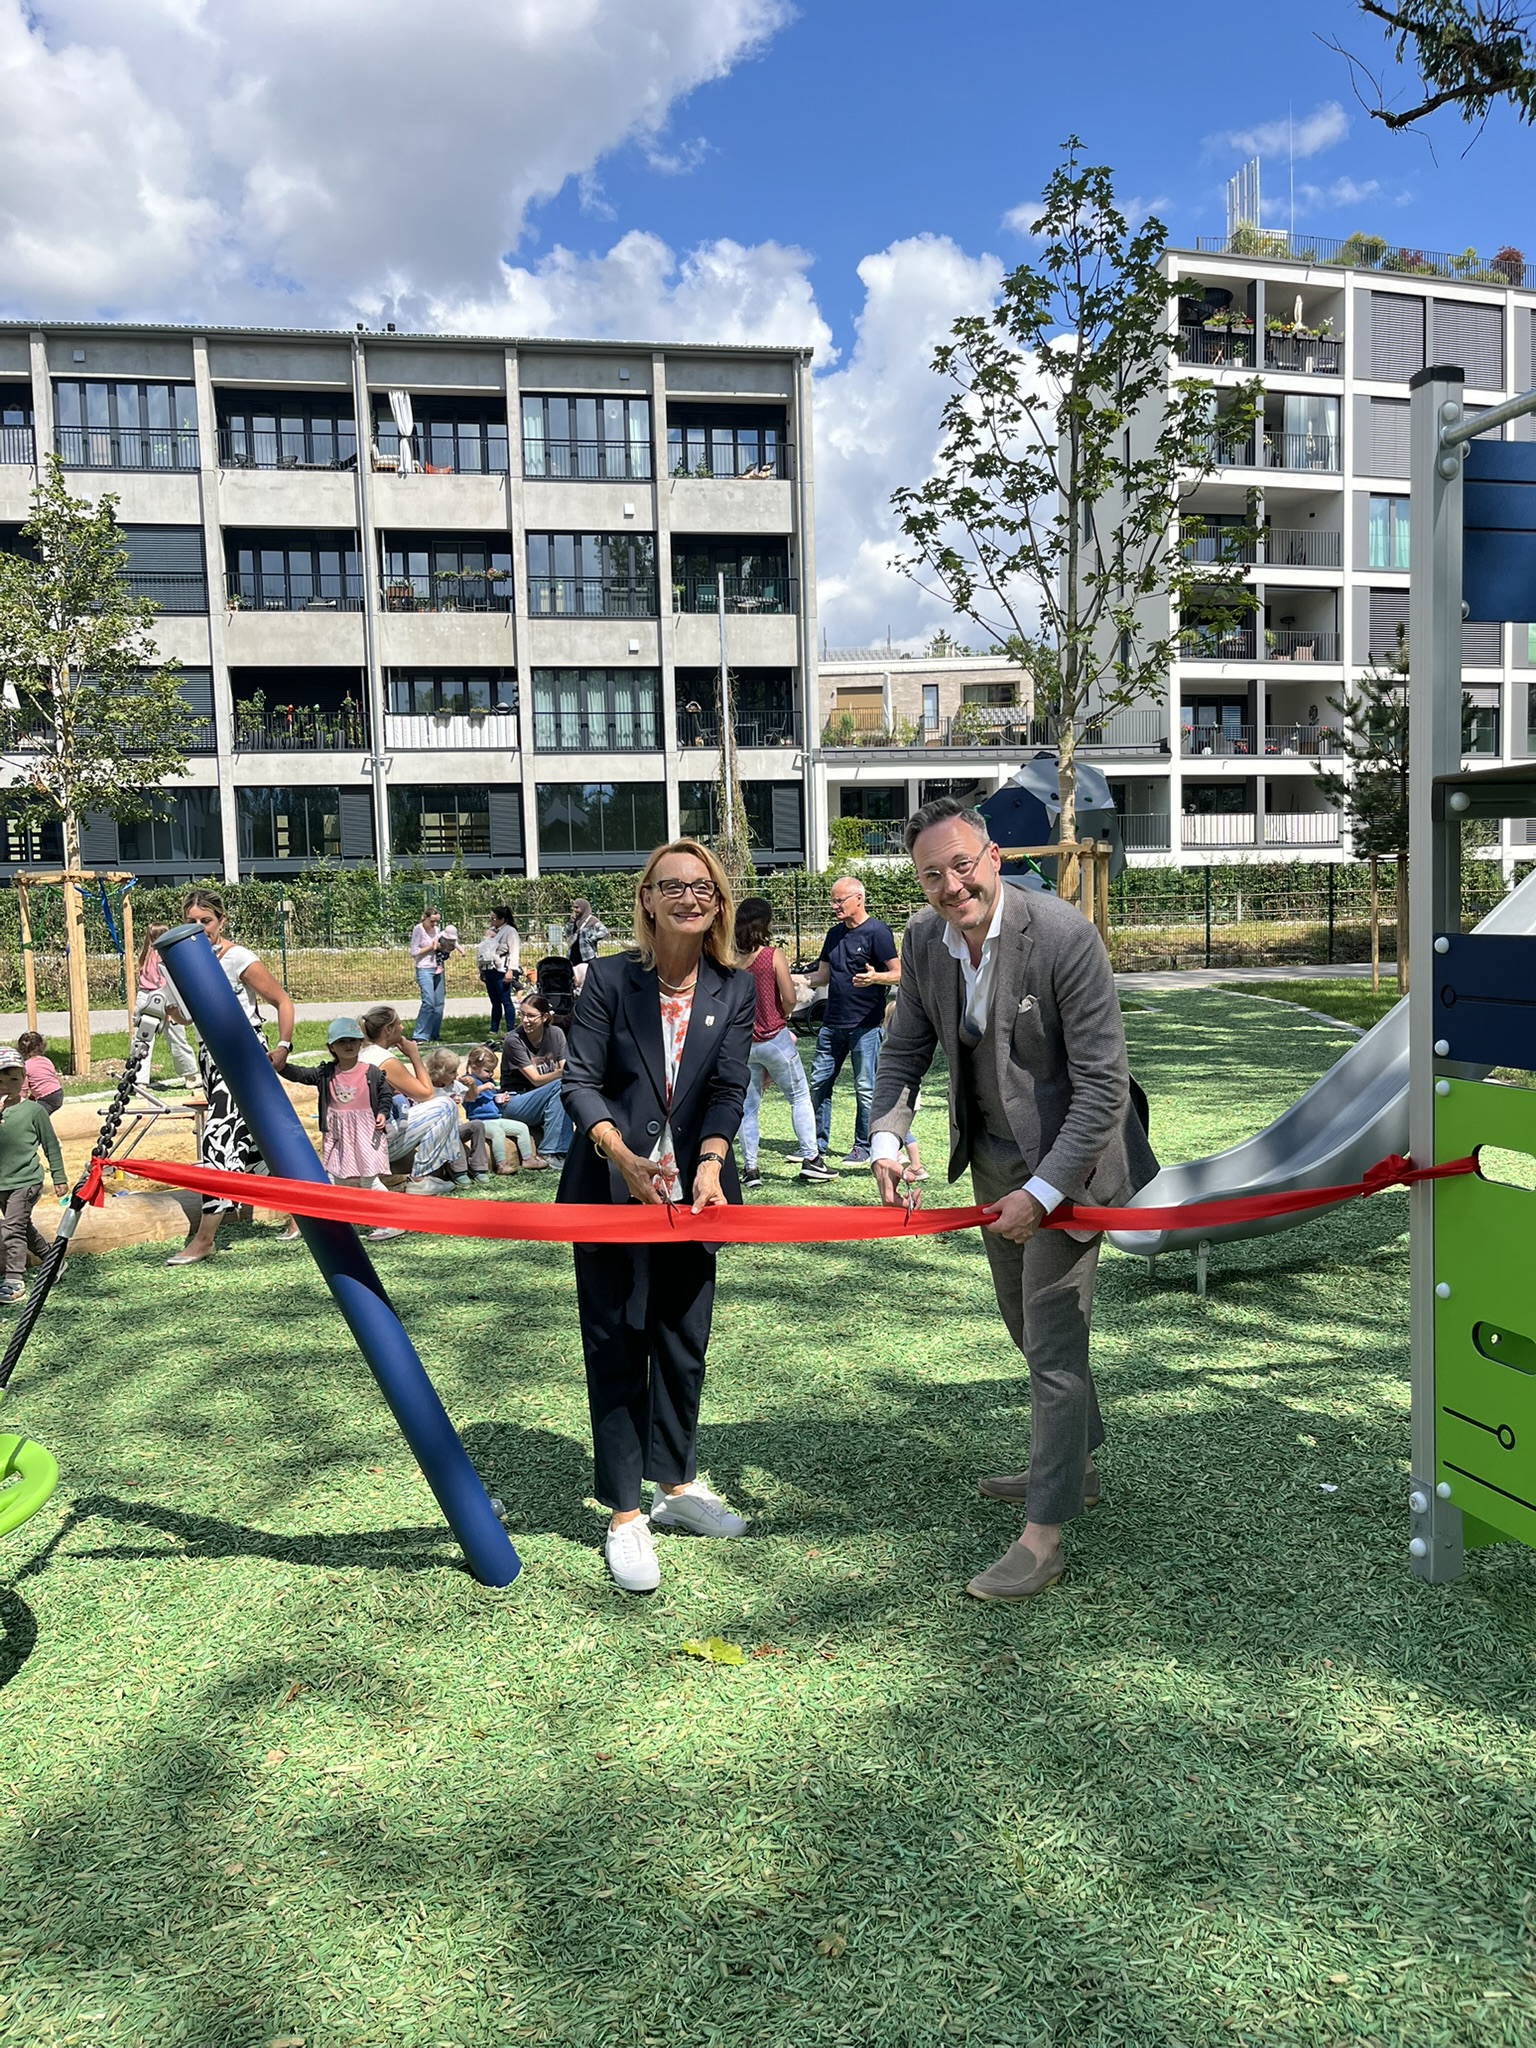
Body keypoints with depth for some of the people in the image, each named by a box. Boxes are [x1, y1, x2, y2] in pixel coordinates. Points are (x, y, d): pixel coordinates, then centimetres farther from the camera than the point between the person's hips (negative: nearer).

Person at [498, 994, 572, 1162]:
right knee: (558, 1085, -30)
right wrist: (560, 1073, -37)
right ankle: (547, 1153, -28)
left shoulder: (556, 1034, -1)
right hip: (515, 1102, -4)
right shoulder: (513, 1040, -15)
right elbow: (536, 1079, -20)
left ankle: (563, 1150, -24)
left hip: (545, 1101, 4)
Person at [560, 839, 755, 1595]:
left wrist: (710, 1164, -22)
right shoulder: (610, 978, -7)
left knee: (684, 1341, 14)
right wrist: (620, 1152, -25)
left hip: (690, 1191, 3)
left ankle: (677, 1484, 32)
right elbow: (580, 1079, -10)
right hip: (610, 1190, -3)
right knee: (617, 1347, 2)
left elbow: (729, 1088, -6)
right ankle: (624, 1516, 11)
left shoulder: (735, 989, 1)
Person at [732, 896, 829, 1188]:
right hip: (774, 1039, -3)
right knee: (799, 1097, 12)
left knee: (747, 1106, 10)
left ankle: (750, 1169, 10)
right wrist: (780, 1019, 7)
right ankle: (810, 1159, 10)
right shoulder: (773, 955, -11)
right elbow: (789, 999, -13)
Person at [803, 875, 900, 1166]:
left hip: (865, 1025, -7)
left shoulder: (877, 931, -7)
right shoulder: (835, 934, 15)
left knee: (865, 1088, 0)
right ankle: (818, 1144, 17)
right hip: (833, 1023, 7)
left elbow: (898, 974, -10)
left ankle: (863, 1146, 12)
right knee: (819, 1082, 7)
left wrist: (874, 977, -30)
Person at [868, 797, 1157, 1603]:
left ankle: (1043, 1536, 10)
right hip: (993, 1156, 7)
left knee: (1053, 1341, -3)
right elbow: (906, 1050, 3)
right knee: (1026, 1321, 22)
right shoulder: (924, 938, -7)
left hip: (1065, 1159, -7)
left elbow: (1104, 1081, -25)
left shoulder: (1063, 936, -26)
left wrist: (1042, 1191, -27)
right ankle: (1073, 1466, 44)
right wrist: (887, 1141, -14)